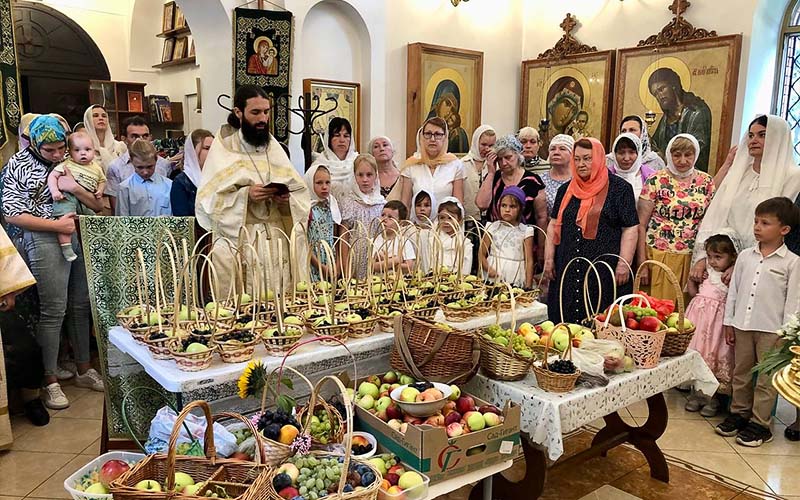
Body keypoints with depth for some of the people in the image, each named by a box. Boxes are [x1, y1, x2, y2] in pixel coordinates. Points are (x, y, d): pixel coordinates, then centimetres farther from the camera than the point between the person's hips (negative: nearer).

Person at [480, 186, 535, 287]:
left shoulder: (525, 231, 2)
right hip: (492, 279, 1)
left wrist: (528, 286, -6)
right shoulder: (493, 227, 4)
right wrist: (488, 268, -15)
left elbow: (529, 261, 0)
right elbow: (481, 253, 3)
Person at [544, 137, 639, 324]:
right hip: (568, 269, 4)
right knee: (565, 319, 4)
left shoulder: (619, 188, 0)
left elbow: (630, 228, -3)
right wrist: (549, 259, 9)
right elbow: (554, 225, 16)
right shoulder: (566, 190, 14)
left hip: (604, 270, -4)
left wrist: (624, 264, -10)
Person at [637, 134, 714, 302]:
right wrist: (642, 263, -7)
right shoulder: (656, 181, -3)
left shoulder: (706, 182, 7)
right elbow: (641, 225, -3)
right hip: (659, 256, -3)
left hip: (692, 257, 3)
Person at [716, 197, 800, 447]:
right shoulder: (745, 256, 5)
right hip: (742, 325, 4)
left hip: (771, 330, -4)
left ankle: (760, 423, 14)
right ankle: (739, 413, 27)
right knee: (741, 373, 14)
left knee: (766, 379, 5)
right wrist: (729, 323, 7)